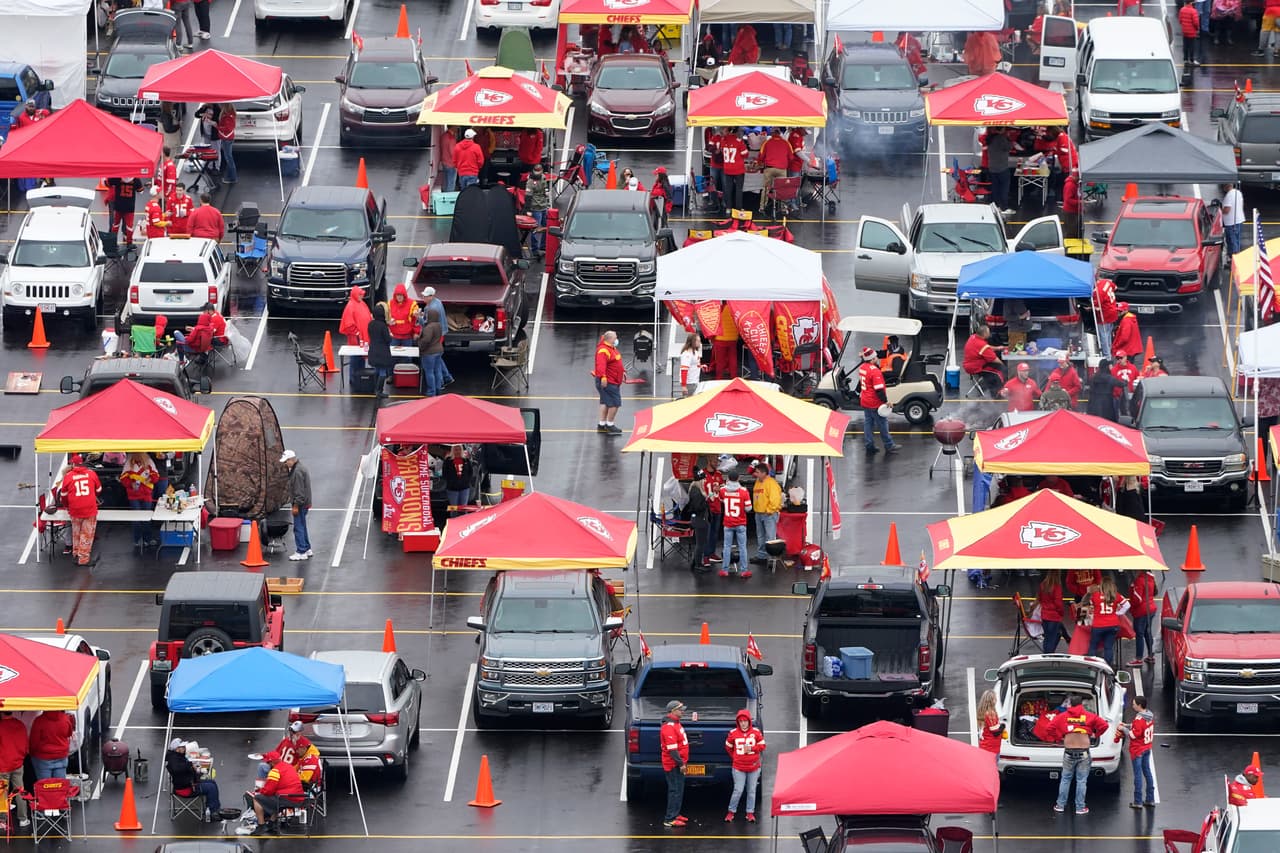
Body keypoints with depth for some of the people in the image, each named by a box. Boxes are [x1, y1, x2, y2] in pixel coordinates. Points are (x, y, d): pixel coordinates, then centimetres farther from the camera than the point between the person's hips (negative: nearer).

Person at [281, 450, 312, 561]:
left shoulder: (298, 471, -20)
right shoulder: (300, 467, 14)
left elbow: (299, 490, -23)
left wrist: (296, 505, -21)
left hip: (300, 505, -11)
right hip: (304, 504, 11)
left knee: (298, 528, -7)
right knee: (302, 527, 19)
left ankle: (301, 552, -5)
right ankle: (307, 549, 27)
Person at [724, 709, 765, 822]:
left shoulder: (756, 732, -2)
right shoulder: (733, 733, -3)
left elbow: (762, 746, 4)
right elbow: (728, 747, 10)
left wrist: (751, 748, -12)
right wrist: (734, 758, 6)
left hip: (753, 767, 1)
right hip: (739, 768, -1)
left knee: (751, 791, 7)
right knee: (738, 791, -5)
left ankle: (750, 813, 16)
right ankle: (731, 812, 8)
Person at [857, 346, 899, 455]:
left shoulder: (862, 367, 1)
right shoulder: (874, 371, -25)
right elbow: (879, 389, -25)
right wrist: (885, 401, -17)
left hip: (865, 401, 8)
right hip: (875, 404, -8)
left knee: (868, 423, 14)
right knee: (882, 424, 6)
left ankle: (869, 446, 17)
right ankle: (889, 446, 17)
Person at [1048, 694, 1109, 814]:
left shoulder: (1063, 716, 4)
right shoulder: (1089, 716, 1)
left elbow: (1050, 728, 1)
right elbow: (1103, 725, -1)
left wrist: (1058, 737, 15)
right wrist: (1095, 735, 14)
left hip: (1069, 753, 1)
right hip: (1084, 753, -1)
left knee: (1065, 779, 13)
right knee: (1081, 780, 5)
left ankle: (1060, 805, 16)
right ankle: (1080, 808, 6)